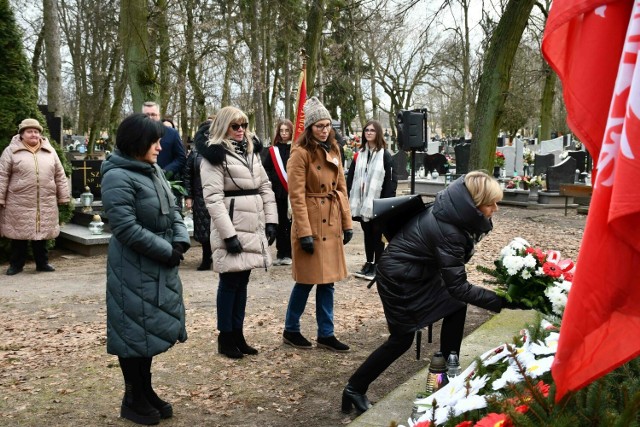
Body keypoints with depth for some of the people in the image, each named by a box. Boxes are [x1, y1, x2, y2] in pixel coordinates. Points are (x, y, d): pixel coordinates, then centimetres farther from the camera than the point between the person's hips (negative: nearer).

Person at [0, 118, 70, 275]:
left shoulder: (50, 151, 9)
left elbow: (59, 176, 11)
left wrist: (63, 197, 8)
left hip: (45, 204, 2)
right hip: (19, 203, -2)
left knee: (42, 233, 10)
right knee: (19, 234, 6)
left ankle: (42, 263, 22)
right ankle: (16, 264, 19)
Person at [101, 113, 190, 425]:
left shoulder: (153, 170, 10)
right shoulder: (118, 177, -17)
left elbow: (172, 210, 14)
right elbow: (126, 227, -23)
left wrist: (180, 240, -4)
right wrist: (167, 250, -18)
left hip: (159, 266, 9)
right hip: (134, 268, -9)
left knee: (153, 328, 15)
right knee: (135, 330, 2)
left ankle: (146, 391, 29)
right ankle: (133, 399, 18)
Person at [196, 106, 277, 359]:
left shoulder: (251, 151, 15)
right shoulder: (215, 155, -7)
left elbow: (265, 187, 15)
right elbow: (213, 198, -15)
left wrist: (271, 221, 6)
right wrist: (229, 234, -20)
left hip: (253, 227, 7)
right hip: (231, 227, -7)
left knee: (242, 281, 12)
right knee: (229, 282, 0)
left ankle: (238, 334, 21)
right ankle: (225, 338, 11)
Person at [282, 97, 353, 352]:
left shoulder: (333, 150, 11)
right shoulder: (300, 153, -11)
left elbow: (341, 188, 13)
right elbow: (296, 195, -15)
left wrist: (347, 222, 9)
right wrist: (304, 232, -19)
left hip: (331, 223, 7)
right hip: (311, 222, -7)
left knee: (327, 280, 10)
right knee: (308, 279, 2)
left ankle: (326, 334, 19)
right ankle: (290, 330, 19)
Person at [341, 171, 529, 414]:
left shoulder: (452, 213, -11)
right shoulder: (447, 230, -35)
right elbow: (457, 287, -30)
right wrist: (501, 301, -29)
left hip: (420, 271, 8)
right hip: (398, 278, -8)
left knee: (456, 306, 3)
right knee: (402, 339, 3)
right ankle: (354, 389, 17)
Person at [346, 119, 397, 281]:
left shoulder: (385, 155, -4)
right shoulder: (359, 154, 10)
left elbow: (390, 180, -9)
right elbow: (351, 177, 9)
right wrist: (349, 199, 2)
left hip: (377, 202, -5)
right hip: (362, 201, 5)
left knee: (377, 234, 3)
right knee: (367, 233, 13)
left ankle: (377, 266, 11)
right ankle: (369, 263, 23)